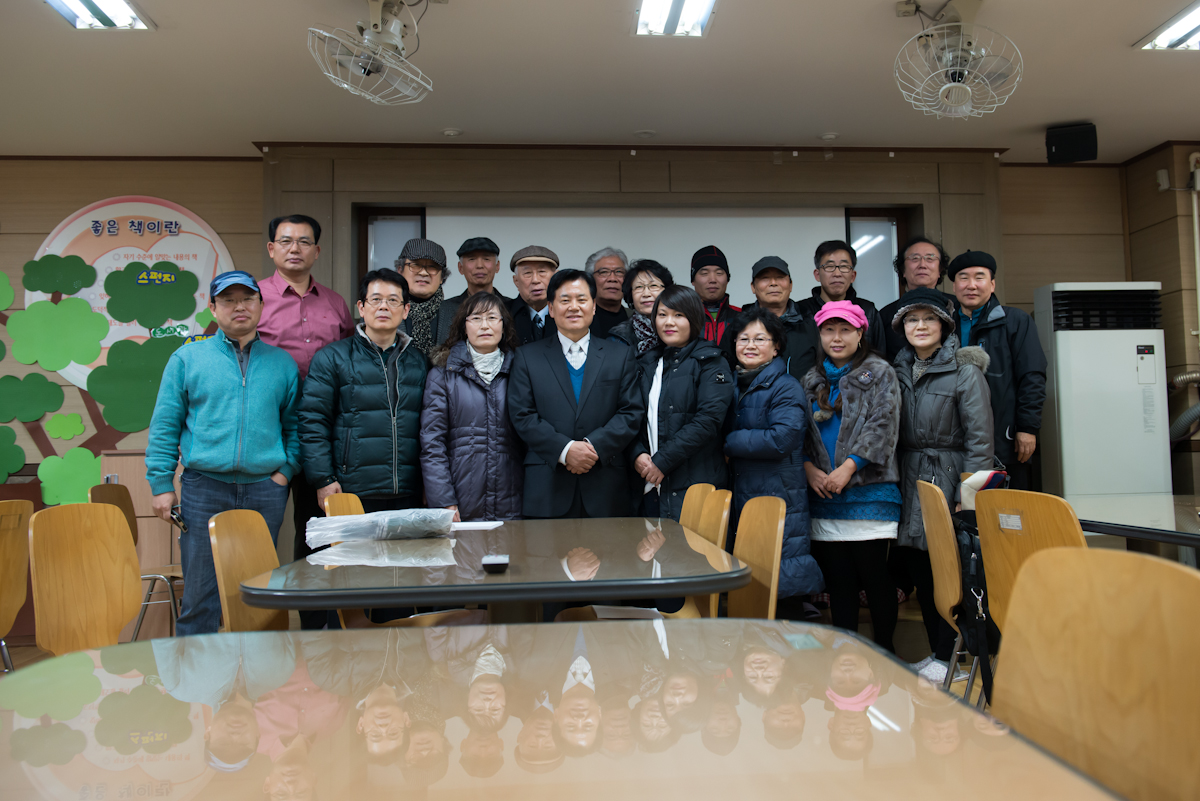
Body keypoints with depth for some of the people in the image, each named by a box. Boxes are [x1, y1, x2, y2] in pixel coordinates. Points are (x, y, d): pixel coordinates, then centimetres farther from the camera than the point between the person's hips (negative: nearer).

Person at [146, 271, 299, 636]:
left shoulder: (282, 363, 10)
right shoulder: (187, 359, 5)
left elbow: (294, 424, 11)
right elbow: (164, 427, 3)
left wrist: (286, 469, -2)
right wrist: (162, 484, -3)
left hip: (265, 491, 2)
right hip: (204, 488, -2)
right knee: (200, 595, 0)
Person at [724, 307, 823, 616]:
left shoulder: (786, 387, -7)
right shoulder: (734, 387, 16)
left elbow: (781, 438, -19)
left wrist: (729, 442, -11)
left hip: (779, 502, -7)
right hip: (740, 500, 7)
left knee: (781, 594, -4)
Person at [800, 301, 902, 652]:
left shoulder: (879, 373, 3)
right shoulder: (812, 381, 16)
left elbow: (882, 426, -8)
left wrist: (847, 468, -16)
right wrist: (809, 468, -6)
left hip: (869, 492, -4)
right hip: (823, 495, 4)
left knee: (876, 577, 1)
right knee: (838, 580, 9)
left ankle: (885, 651, 16)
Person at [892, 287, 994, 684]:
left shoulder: (964, 371, -5)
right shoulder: (899, 371, 12)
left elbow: (979, 438, -9)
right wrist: (895, 484, 9)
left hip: (949, 477, -5)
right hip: (910, 479, 6)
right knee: (917, 567, 8)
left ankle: (948, 656, 11)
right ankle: (935, 651, 22)